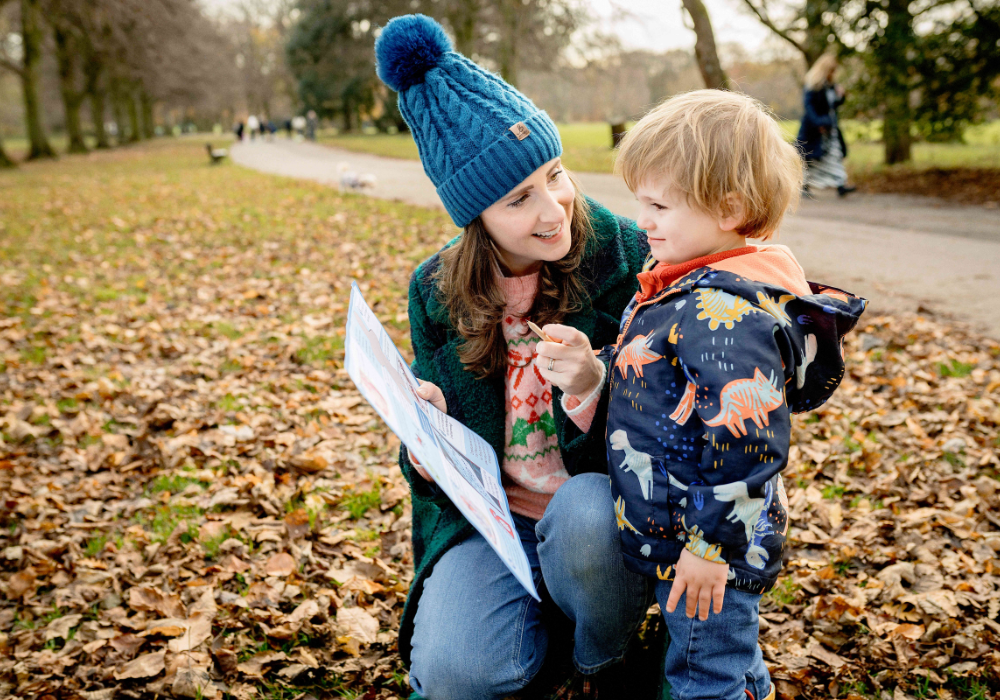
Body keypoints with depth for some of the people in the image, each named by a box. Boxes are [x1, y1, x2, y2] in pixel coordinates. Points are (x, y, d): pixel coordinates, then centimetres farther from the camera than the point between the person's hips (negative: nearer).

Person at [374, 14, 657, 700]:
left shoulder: (627, 257, -11)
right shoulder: (438, 291, -2)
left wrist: (591, 387, -29)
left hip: (604, 508, -1)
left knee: (585, 513, -37)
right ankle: (545, 613, 13)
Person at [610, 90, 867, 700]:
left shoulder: (725, 313, -27)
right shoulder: (695, 289, 5)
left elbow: (745, 440, -30)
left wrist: (712, 546, -25)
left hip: (711, 543, -10)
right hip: (674, 534, 10)